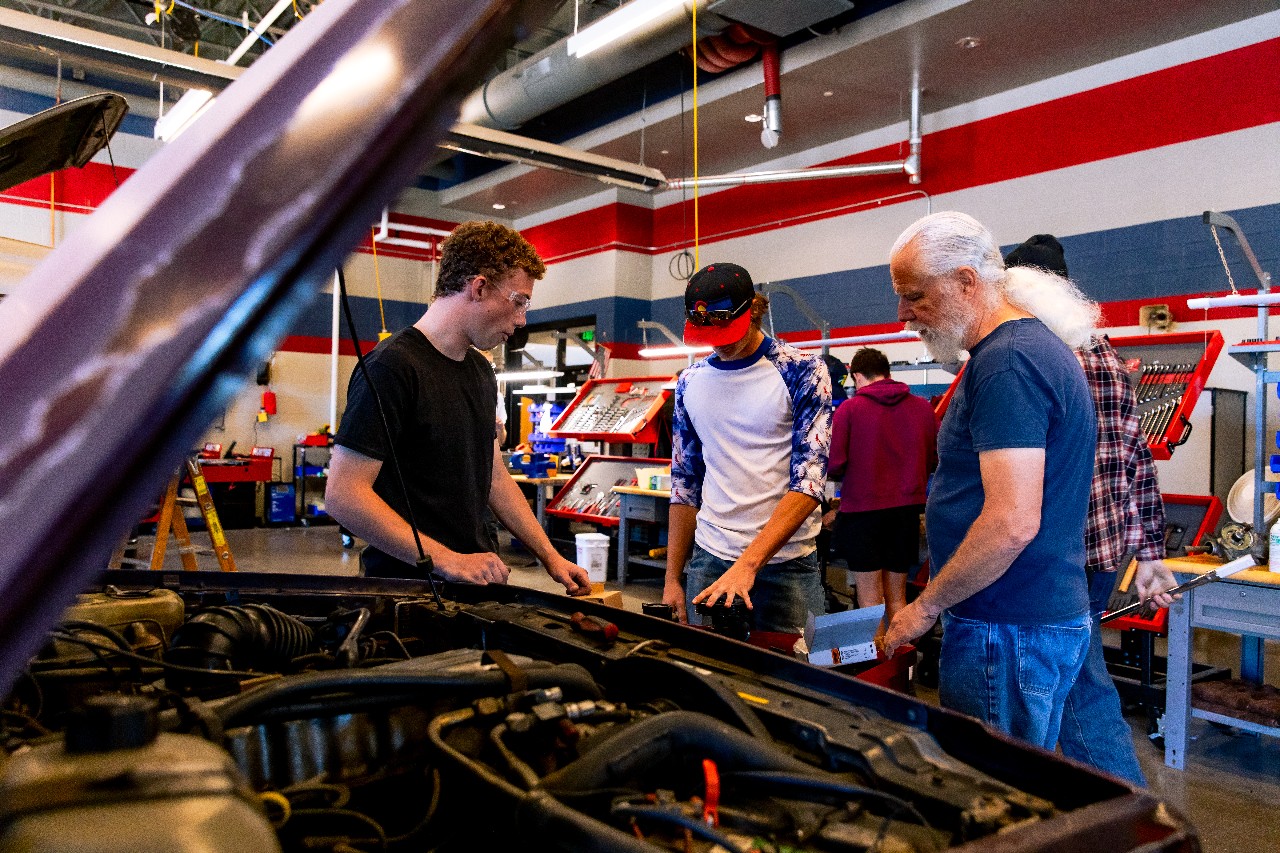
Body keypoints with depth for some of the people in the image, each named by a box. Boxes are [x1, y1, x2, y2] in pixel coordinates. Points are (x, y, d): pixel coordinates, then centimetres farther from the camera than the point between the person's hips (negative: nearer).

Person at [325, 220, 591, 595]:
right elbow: (343, 494, -23)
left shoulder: (480, 370, 11)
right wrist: (447, 560, -25)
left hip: (476, 580, 8)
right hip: (408, 590, -8)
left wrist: (549, 555, 10)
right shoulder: (392, 366, -18)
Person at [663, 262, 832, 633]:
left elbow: (809, 481, -16)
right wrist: (672, 578, 8)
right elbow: (684, 485, 12)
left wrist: (748, 564, -23)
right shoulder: (690, 383, 7)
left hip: (786, 564, -3)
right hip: (708, 560, 4)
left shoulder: (802, 372, -7)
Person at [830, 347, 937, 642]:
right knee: (897, 598, 16)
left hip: (862, 510, -4)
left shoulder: (849, 408, -9)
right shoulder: (922, 407, 1)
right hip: (907, 509, 4)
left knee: (870, 600, 5)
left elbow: (835, 465, -11)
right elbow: (935, 460, 6)